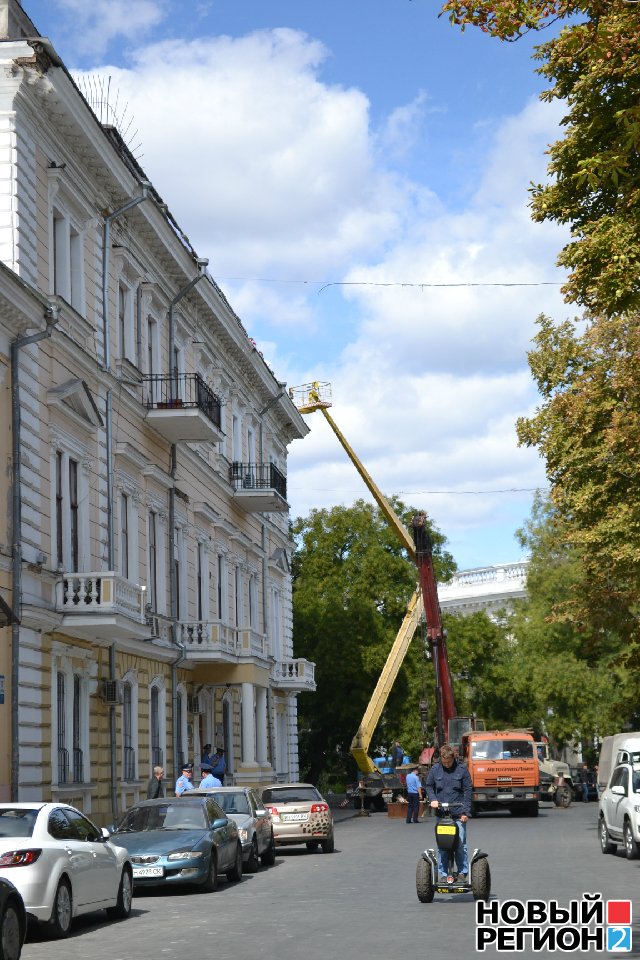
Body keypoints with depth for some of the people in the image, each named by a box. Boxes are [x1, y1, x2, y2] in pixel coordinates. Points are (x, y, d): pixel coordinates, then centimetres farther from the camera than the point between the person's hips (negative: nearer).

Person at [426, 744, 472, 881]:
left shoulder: (462, 770, 1)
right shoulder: (435, 770, 7)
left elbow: (467, 791, 2)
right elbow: (429, 786, 18)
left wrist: (465, 812, -4)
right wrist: (432, 799, -1)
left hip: (458, 814, -2)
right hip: (441, 814, 2)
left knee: (460, 844, -3)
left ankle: (462, 872, 6)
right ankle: (443, 873, 10)